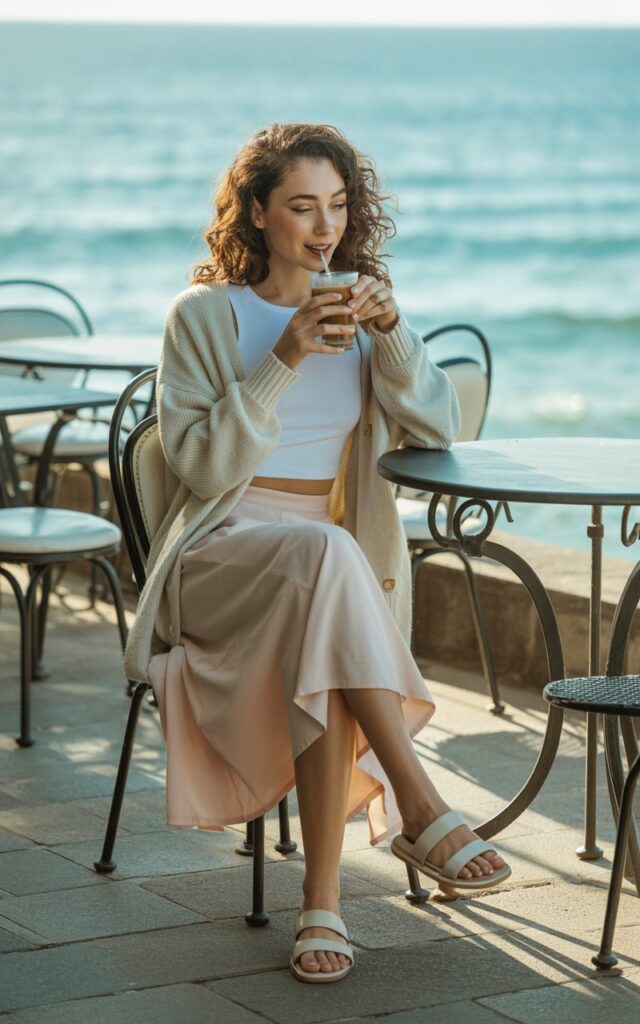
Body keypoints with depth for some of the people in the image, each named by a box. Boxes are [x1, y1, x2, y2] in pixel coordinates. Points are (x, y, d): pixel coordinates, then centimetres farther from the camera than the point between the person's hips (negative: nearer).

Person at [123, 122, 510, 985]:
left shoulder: (361, 310, 14)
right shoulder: (204, 315, 3)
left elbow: (437, 429, 3)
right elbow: (201, 467, -8)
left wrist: (391, 331, -12)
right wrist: (282, 361, -18)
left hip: (333, 558, 3)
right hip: (222, 550, -3)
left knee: (322, 655, -34)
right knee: (325, 553, -38)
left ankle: (323, 904, -32)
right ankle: (419, 805, -40)